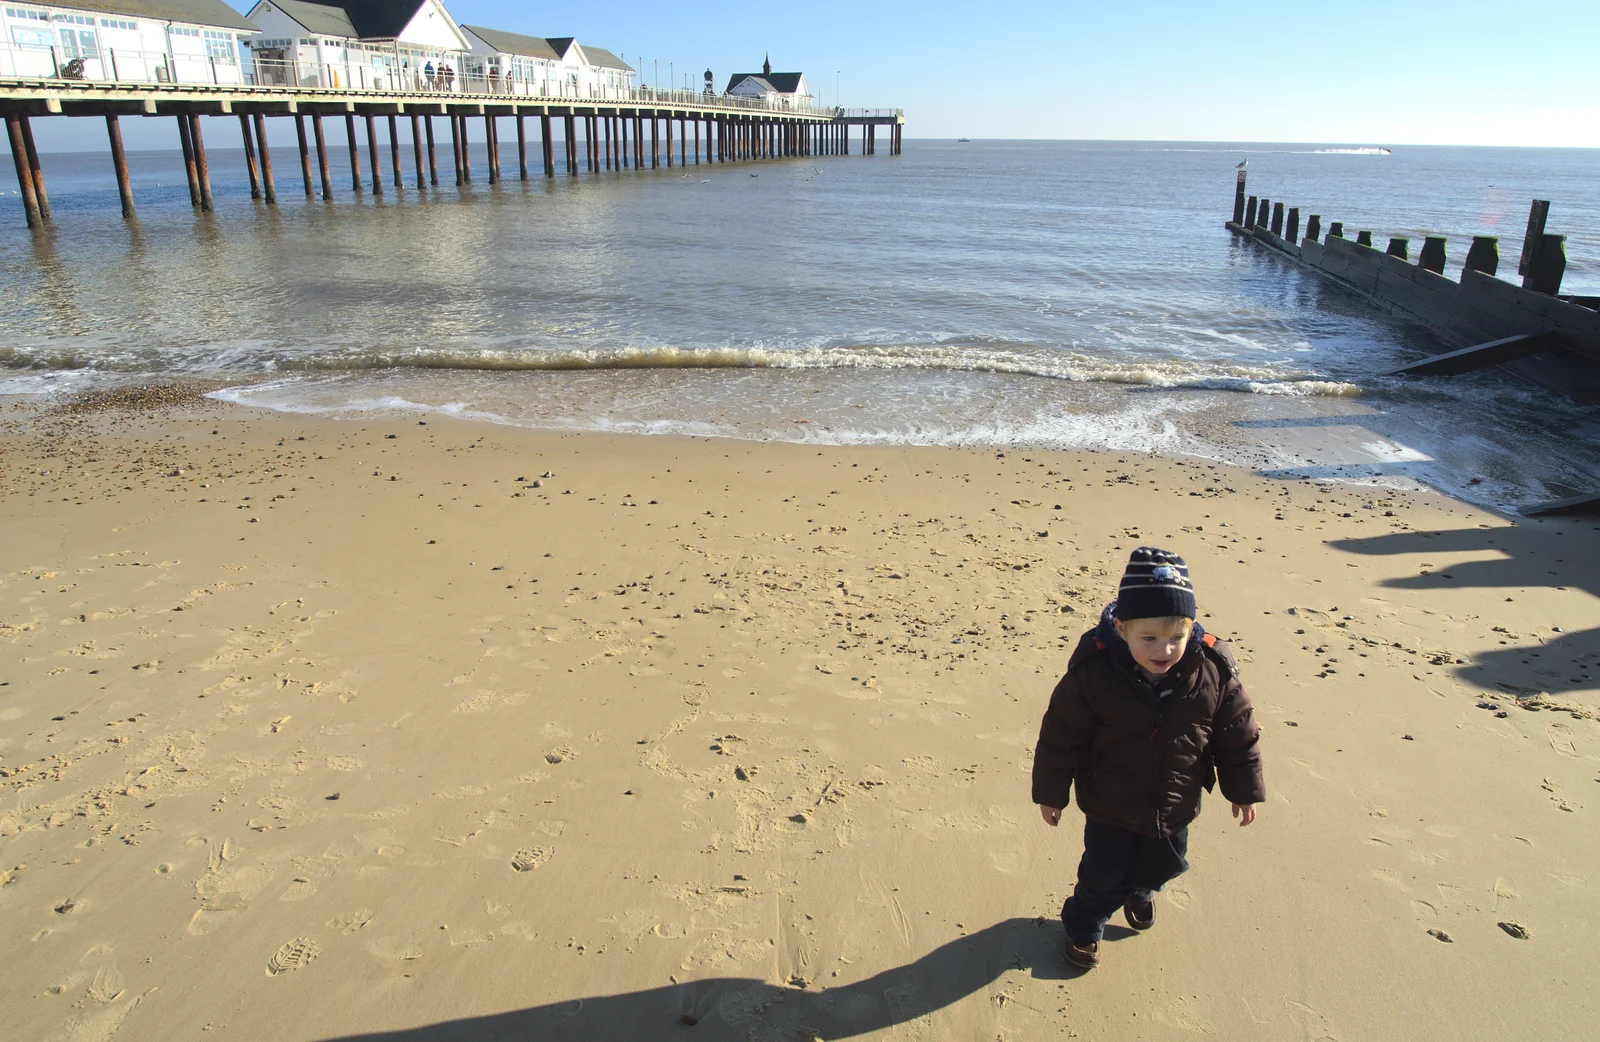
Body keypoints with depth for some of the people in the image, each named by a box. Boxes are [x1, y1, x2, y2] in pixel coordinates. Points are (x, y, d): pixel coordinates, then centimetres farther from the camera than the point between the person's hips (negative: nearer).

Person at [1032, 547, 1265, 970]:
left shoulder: (1214, 673, -20)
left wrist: (1244, 791, 6)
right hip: (1110, 807, -3)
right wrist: (1051, 792, -7)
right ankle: (1083, 925, 43)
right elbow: (1061, 736, -16)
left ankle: (1139, 891, 61)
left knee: (1162, 867, 26)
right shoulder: (1094, 672, -28)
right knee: (1103, 872, 13)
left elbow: (1238, 735, -4)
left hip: (1174, 808, 3)